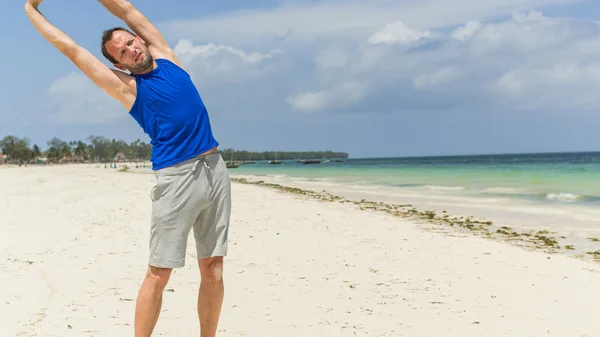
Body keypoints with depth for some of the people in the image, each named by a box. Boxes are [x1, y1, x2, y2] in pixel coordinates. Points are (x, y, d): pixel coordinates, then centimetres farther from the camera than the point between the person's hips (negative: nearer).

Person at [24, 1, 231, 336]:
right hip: (177, 178, -4)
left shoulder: (166, 56, 14)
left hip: (215, 170, 4)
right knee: (159, 274, -5)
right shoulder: (127, 86, 4)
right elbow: (71, 48, 9)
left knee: (213, 270, 6)